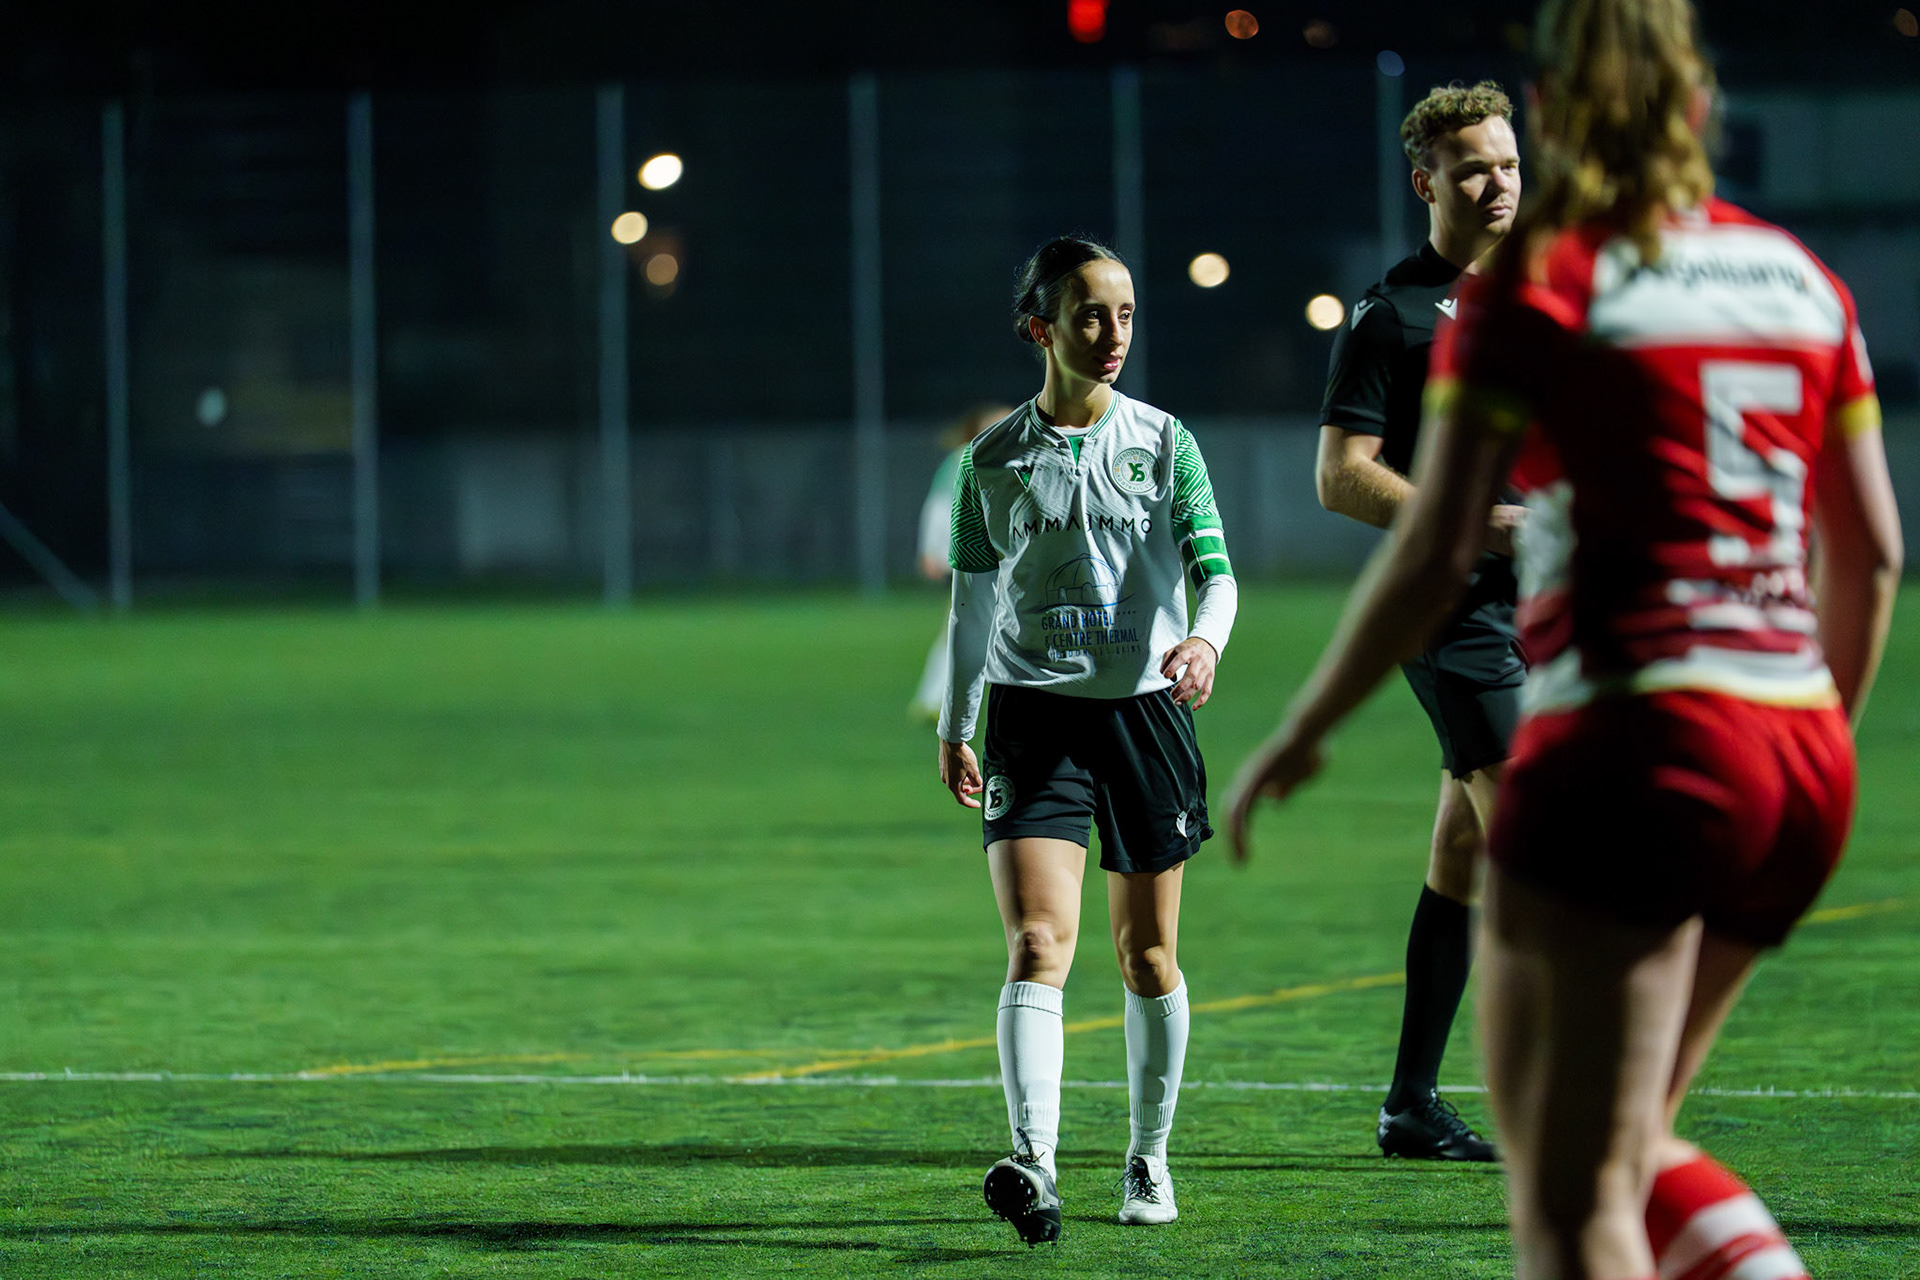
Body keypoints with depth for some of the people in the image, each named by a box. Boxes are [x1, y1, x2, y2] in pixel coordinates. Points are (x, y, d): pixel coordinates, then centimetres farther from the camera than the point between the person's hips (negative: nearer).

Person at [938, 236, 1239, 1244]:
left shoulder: (1162, 443, 2)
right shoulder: (992, 458, 4)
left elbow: (1214, 569, -3)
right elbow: (972, 597, 13)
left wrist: (1207, 639, -25)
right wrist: (953, 726, 15)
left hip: (1145, 708, 1)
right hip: (1033, 716, -1)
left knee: (1149, 955, 8)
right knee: (1038, 945, -16)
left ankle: (1148, 1161, 24)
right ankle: (1033, 1168, -27)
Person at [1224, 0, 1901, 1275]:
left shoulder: (1539, 280, -4)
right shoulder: (1801, 278, 12)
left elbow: (1435, 553, -8)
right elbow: (1870, 556, 15)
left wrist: (1300, 735, 2)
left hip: (1636, 747, -7)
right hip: (1801, 756, 7)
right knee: (1628, 1144, 21)